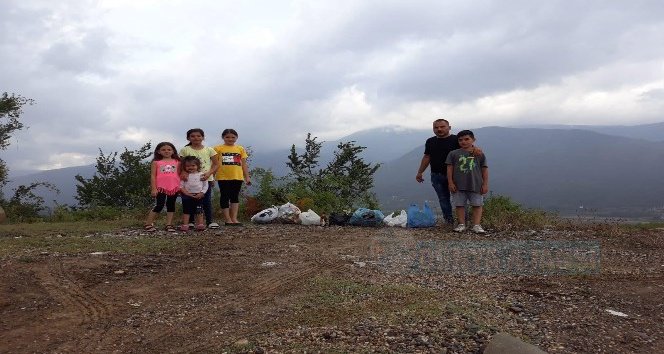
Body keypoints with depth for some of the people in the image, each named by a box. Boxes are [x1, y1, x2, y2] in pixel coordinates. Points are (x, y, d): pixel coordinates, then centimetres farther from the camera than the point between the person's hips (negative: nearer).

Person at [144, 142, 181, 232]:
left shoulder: (177, 162, 8)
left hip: (174, 188, 3)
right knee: (159, 206, -4)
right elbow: (153, 176, 0)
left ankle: (169, 225, 15)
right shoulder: (156, 162, 3)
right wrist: (153, 188, -7)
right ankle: (148, 224, 7)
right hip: (161, 188, -3)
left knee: (171, 206, 8)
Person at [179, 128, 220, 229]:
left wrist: (209, 173, -12)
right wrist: (183, 172, -20)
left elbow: (216, 164, 3)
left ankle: (209, 221, 8)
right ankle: (190, 221, 13)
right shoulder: (185, 150, 3)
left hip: (206, 179, 0)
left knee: (207, 200, 1)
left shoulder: (209, 150, 4)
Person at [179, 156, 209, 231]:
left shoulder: (202, 175, 1)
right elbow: (181, 186, -3)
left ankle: (200, 224, 7)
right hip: (187, 196, 0)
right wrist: (186, 193, -15)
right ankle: (185, 225, 8)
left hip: (199, 196, 0)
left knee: (199, 211, 3)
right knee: (186, 211, 4)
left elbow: (206, 185, 1)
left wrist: (201, 193, -10)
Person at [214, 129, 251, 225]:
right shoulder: (218, 148, 2)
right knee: (225, 197, 2)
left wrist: (247, 177, 9)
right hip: (223, 177, -3)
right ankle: (228, 219, 7)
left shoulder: (240, 149, 10)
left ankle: (234, 219, 10)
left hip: (237, 177, 3)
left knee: (235, 197, 6)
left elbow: (244, 164, 12)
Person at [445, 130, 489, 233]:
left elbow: (484, 170, 6)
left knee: (477, 205, 2)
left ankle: (476, 225, 8)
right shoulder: (454, 154, 3)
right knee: (460, 205, 5)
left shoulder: (479, 154, 4)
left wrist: (485, 184, 1)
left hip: (475, 185, 0)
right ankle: (461, 224, 15)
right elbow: (449, 169, 2)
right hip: (459, 185, 0)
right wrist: (450, 183, -4)